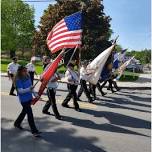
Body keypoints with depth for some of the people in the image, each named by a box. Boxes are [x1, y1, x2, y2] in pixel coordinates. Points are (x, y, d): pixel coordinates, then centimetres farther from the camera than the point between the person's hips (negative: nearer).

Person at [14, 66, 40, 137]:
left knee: (24, 111, 23)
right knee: (30, 113, -8)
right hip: (24, 99, -8)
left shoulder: (27, 77, 4)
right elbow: (20, 91, -24)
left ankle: (17, 123, 47)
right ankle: (34, 131, -1)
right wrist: (29, 89, -38)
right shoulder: (18, 80, -17)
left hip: (29, 98, 8)